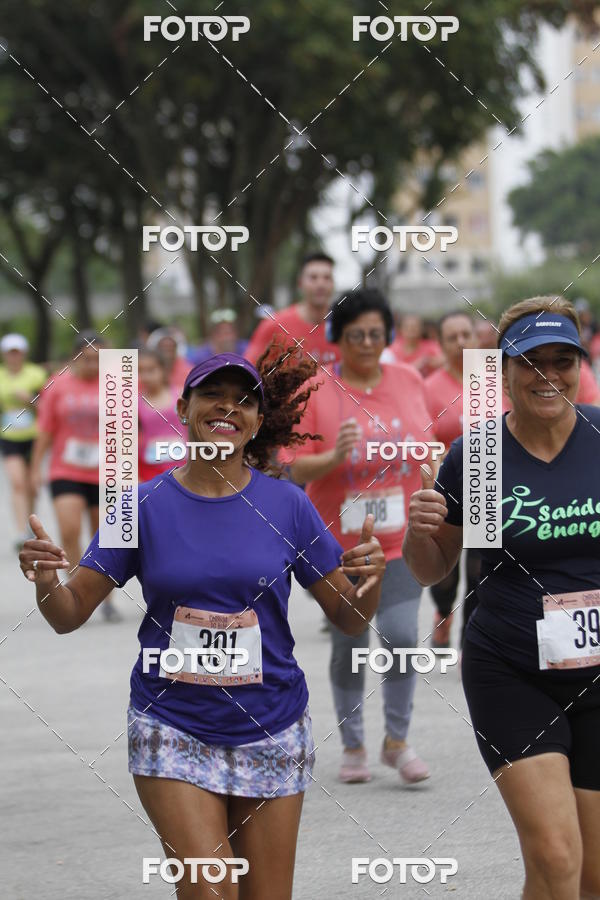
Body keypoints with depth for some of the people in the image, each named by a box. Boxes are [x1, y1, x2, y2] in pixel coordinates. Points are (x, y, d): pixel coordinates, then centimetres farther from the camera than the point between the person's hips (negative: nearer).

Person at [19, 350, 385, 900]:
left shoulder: (286, 505, 0)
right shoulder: (146, 505, -1)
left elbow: (349, 618, 4)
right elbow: (70, 614, 0)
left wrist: (372, 579, -18)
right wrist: (46, 580, -22)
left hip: (268, 728, 1)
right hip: (173, 730, -1)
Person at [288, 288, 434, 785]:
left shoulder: (409, 381, 3)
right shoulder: (316, 392, -6)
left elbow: (428, 444, 18)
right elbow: (299, 469, -9)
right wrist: (335, 456, -27)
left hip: (401, 539, 1)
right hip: (340, 542, -1)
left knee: (401, 634, -13)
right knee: (348, 646, 7)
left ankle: (398, 740, 3)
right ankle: (353, 747, 23)